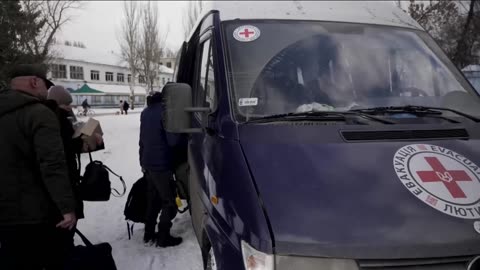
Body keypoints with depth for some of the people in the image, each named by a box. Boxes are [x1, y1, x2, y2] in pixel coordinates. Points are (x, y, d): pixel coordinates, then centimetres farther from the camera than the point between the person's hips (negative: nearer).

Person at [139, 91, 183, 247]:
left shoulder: (146, 112, 10)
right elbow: (172, 140, -21)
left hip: (148, 163, 9)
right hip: (161, 164, -9)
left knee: (153, 199, 19)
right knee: (169, 202, 4)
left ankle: (149, 234, 26)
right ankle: (163, 238, 10)